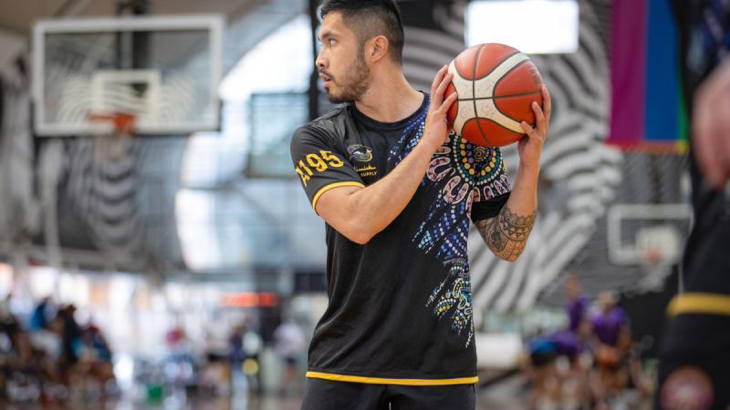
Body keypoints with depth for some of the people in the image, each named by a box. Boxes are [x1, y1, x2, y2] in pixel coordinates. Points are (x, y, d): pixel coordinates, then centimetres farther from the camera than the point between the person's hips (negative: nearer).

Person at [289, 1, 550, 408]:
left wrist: (530, 163, -9)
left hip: (442, 365, 0)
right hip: (346, 365, 0)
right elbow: (357, 221, -17)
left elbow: (508, 245, 5)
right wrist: (429, 143, -16)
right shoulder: (316, 140, 2)